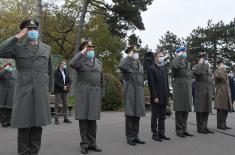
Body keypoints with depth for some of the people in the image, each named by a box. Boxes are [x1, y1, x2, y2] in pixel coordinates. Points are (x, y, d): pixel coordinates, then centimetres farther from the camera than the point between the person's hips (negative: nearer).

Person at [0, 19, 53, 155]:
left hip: (41, 92, 2)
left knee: (37, 123, 5)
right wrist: (18, 36, -10)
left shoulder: (46, 48, 12)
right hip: (23, 91, -2)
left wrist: (50, 90, 11)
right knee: (24, 123, 0)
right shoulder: (17, 47, 5)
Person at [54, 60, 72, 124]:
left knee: (65, 104, 5)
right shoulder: (56, 72, -3)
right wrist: (63, 86, -15)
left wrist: (67, 86, -7)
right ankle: (56, 119, 0)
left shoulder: (65, 72, 15)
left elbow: (69, 80, 12)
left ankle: (65, 118, 10)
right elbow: (56, 82, -12)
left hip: (64, 91, 6)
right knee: (57, 104, -4)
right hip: (58, 90, -6)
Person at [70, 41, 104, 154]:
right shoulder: (80, 61, 4)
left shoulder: (99, 63, 17)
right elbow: (72, 64, -20)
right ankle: (84, 144, 4)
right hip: (83, 92, -3)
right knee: (83, 118, -3)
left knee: (92, 118, 4)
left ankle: (92, 143, 11)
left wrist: (101, 94, 11)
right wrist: (82, 52, -11)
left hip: (95, 93, 3)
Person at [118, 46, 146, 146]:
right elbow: (121, 66, -29)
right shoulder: (127, 63, -3)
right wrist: (129, 56, -15)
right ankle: (129, 137, 3)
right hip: (130, 92, -6)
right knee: (130, 114, -4)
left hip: (139, 93, 7)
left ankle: (135, 136, 15)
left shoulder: (140, 66, 19)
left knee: (137, 115, 8)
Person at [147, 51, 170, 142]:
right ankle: (155, 134, 10)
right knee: (155, 116, 2)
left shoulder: (164, 68, 16)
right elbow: (151, 84, -12)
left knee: (162, 116, 11)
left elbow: (166, 82, 17)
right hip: (156, 98, -7)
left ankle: (161, 133, 19)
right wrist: (154, 97, -16)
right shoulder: (152, 68, -7)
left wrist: (167, 94, 9)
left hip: (164, 97, 7)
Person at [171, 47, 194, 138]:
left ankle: (184, 129, 15)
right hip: (179, 89, -7)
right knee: (179, 110, -4)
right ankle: (179, 130, 3)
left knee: (186, 110, 8)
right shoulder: (176, 62, -5)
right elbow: (174, 65, -32)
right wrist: (179, 56, -17)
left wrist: (190, 89, 19)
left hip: (187, 89, 7)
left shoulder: (187, 63, 18)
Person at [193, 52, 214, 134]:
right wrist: (200, 63, -17)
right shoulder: (197, 66, -4)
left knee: (206, 110, 8)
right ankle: (200, 127, 2)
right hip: (200, 91, -7)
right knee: (200, 110, -4)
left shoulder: (208, 67, 19)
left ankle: (205, 126, 14)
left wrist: (211, 92, 20)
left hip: (208, 91, 7)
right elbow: (195, 72, -29)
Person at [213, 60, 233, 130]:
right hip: (220, 93, -8)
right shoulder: (216, 71, -4)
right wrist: (221, 68, -16)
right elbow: (218, 76, -30)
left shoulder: (225, 72, 22)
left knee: (226, 109, 8)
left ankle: (223, 124, 15)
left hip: (226, 94, 8)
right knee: (220, 109, -6)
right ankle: (219, 124, 0)